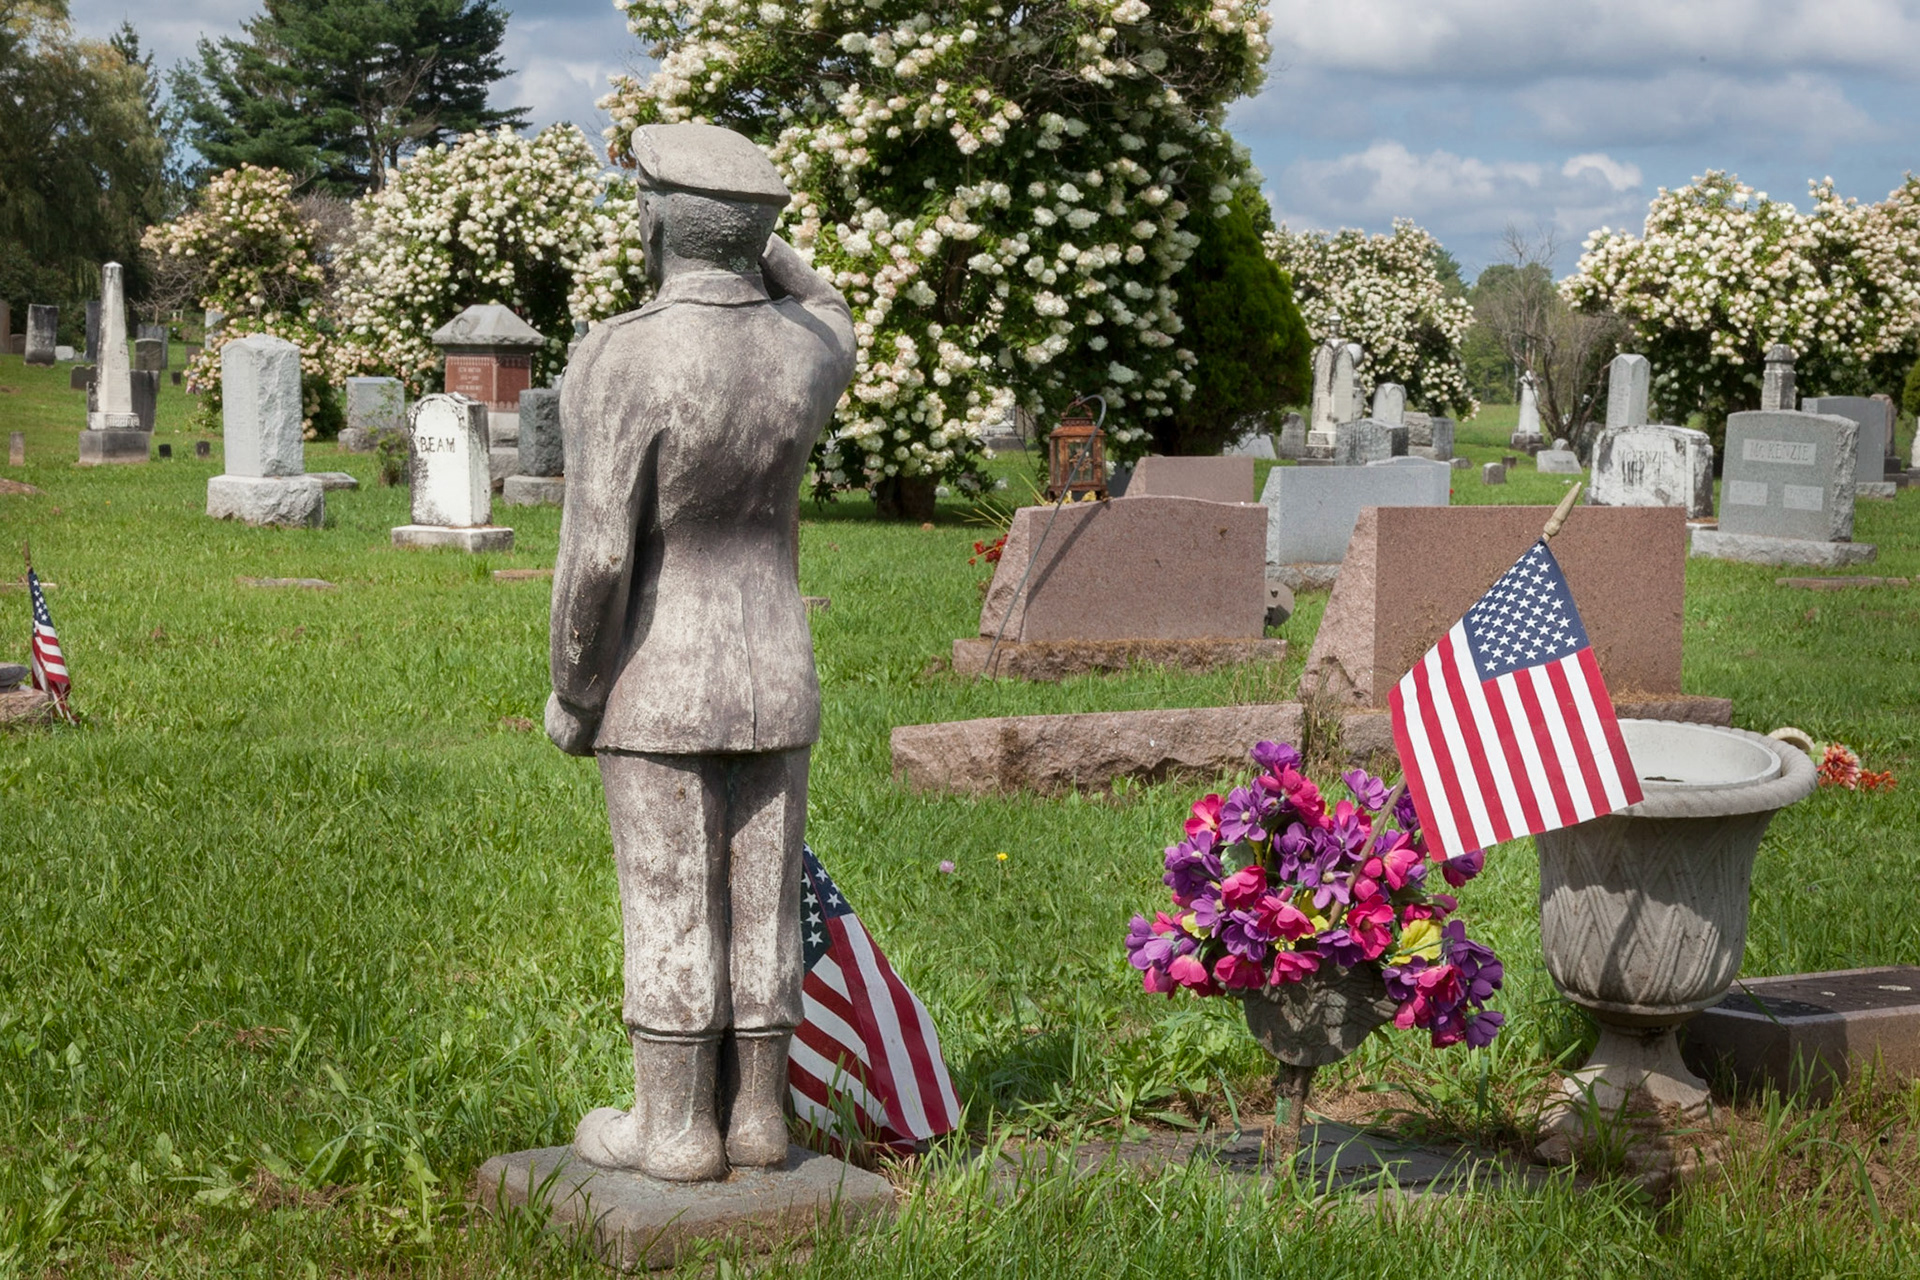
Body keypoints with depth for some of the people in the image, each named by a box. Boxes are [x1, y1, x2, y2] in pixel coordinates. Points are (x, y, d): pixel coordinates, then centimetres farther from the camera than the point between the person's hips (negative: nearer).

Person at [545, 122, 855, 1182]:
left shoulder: (622, 359, -20)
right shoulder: (803, 353, -3)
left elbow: (597, 552, -20)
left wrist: (569, 690, -7)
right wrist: (745, 235, 14)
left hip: (659, 684, -5)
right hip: (776, 672, 5)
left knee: (669, 907, 4)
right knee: (760, 902, 11)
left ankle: (674, 1126, 12)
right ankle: (753, 1115, 18)